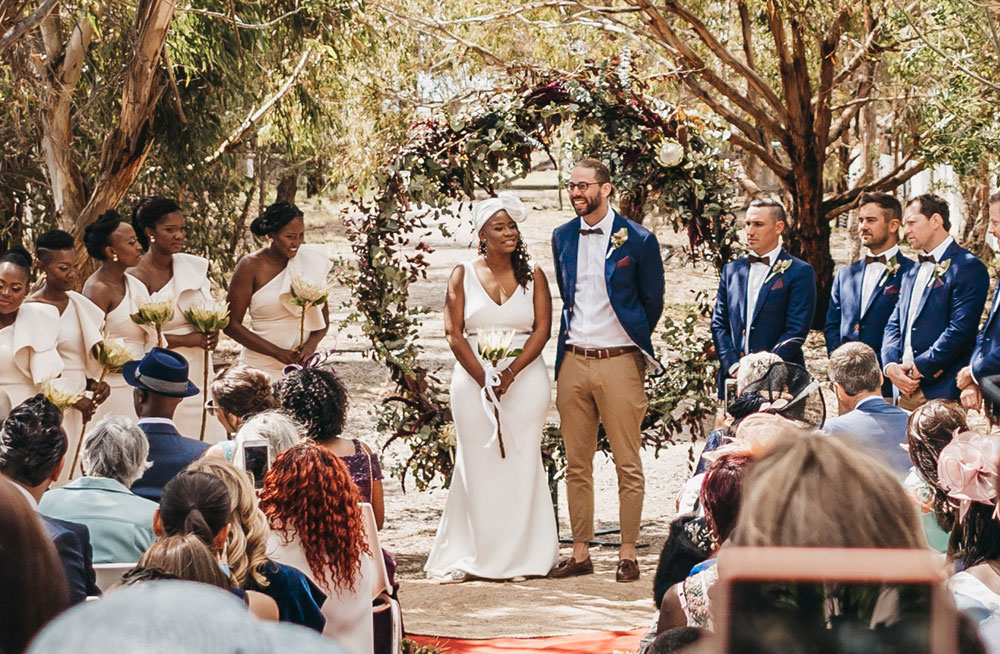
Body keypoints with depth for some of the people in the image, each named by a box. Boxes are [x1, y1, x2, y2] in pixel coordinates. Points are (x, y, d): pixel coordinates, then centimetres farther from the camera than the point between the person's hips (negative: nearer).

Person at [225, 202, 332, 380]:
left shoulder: (310, 261, 5)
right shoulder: (251, 266, -6)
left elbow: (323, 317, 14)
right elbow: (232, 324, -6)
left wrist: (312, 343, -8)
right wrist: (277, 353, -13)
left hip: (302, 365, 3)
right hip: (261, 365, -3)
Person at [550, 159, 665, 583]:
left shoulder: (637, 240, -3)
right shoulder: (562, 238, 10)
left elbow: (653, 302, 6)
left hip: (619, 361, -4)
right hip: (574, 361, 4)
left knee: (627, 464, -2)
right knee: (576, 465, 6)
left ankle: (627, 555, 3)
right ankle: (581, 554, 11)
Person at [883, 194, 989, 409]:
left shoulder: (968, 268, -5)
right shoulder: (911, 274, 21)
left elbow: (961, 330, -14)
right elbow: (894, 325, 19)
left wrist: (919, 369, -13)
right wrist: (891, 365, -1)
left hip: (942, 391, -7)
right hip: (905, 389, 7)